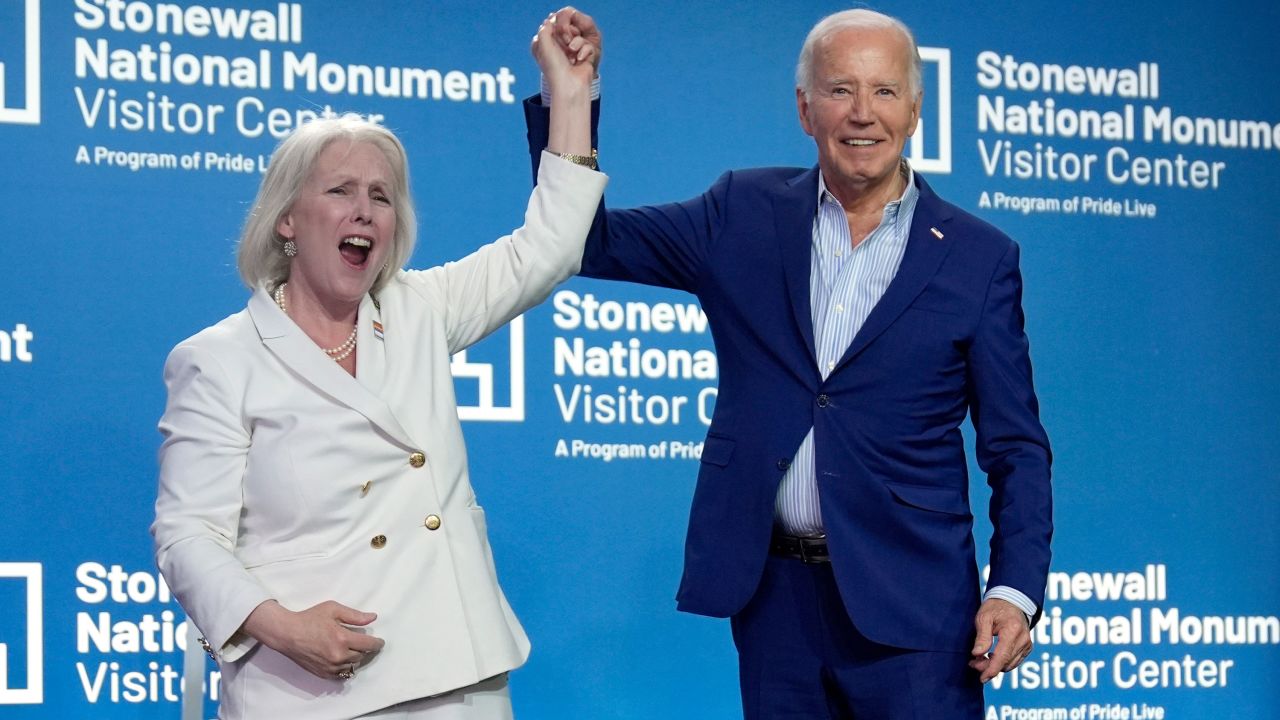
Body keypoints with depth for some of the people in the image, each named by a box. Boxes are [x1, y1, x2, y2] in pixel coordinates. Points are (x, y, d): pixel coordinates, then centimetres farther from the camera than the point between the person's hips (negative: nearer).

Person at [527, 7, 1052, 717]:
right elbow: (591, 241, 8)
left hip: (909, 603, -2)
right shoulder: (744, 215, 6)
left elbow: (1015, 448, 2)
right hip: (773, 593, 2)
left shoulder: (979, 258, 1)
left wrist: (1016, 590, -10)